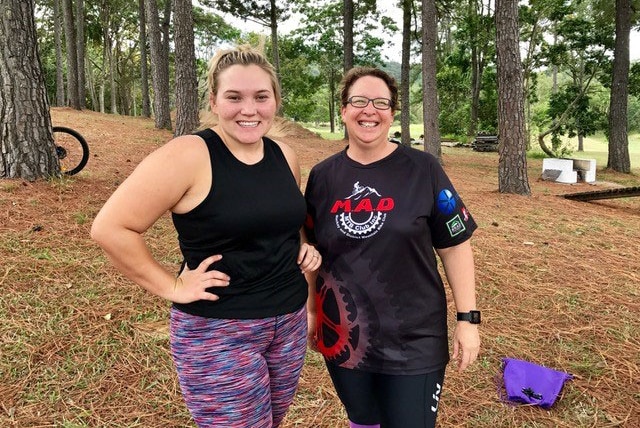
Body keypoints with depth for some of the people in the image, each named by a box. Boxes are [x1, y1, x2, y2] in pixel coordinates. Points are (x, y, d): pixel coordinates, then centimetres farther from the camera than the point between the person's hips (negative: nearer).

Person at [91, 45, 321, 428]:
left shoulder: (285, 156, 3)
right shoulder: (188, 155, -18)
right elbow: (110, 227, -18)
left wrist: (304, 247, 3)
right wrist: (172, 287, -16)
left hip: (290, 322, 7)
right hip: (218, 332, -6)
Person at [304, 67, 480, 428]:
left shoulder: (423, 170, -8)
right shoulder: (322, 176, 0)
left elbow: (455, 247, -5)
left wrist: (468, 318, -7)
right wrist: (311, 312, 10)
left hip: (414, 339, -2)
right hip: (343, 337, 3)